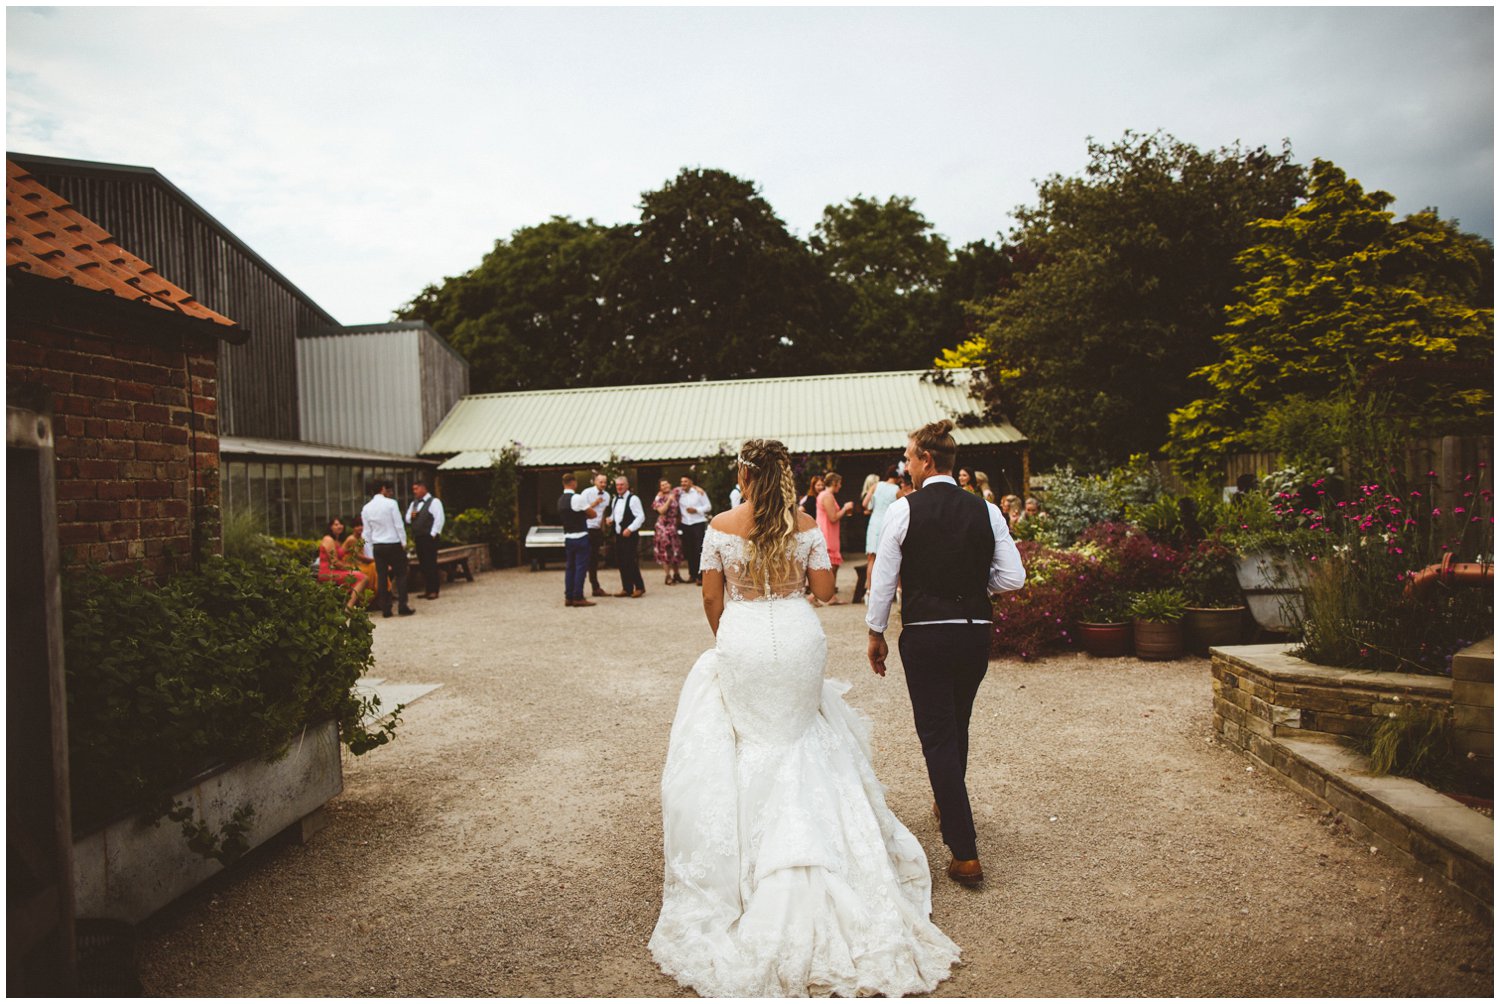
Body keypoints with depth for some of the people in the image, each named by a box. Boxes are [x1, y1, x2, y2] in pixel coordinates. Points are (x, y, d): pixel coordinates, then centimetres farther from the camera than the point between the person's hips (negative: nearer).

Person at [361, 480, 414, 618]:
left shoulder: (366, 508, 7)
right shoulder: (390, 503, -8)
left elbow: (367, 531, 10)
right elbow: (399, 525, -10)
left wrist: (371, 547, 16)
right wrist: (403, 542, -4)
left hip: (378, 546, 5)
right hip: (394, 544, -4)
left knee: (381, 577, 6)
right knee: (400, 575, 3)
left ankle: (385, 609, 7)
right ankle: (403, 607, 0)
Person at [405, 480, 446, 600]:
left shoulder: (434, 502, -5)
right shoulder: (414, 503, 19)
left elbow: (439, 519, -13)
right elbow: (407, 520, 22)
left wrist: (433, 534, -17)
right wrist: (411, 516, -2)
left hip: (429, 537, -8)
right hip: (417, 538, 8)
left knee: (431, 563, -6)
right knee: (423, 564, 9)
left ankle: (434, 591, -3)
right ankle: (428, 590, 14)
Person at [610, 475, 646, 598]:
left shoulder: (633, 499, -11)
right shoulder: (616, 499, 14)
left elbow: (641, 517, -16)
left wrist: (630, 529, -21)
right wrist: (611, 519, 4)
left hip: (629, 535, -8)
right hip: (618, 535, 8)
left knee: (630, 561, -8)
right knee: (621, 562, 8)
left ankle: (639, 587, 5)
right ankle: (627, 588, 17)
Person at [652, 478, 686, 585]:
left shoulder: (675, 492, 5)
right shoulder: (659, 498, -2)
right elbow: (661, 511, -15)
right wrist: (669, 500, -19)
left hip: (675, 525, 3)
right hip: (664, 526, -3)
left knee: (677, 550, 7)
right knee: (666, 551, -3)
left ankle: (676, 574, 20)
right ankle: (668, 576, 1)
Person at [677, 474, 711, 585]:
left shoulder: (699, 492, -3)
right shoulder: (680, 493, 6)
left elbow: (708, 507, -2)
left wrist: (696, 510, -13)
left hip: (699, 523, -4)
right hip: (686, 524, 4)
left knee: (699, 550, -8)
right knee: (689, 550, 6)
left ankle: (700, 576, -7)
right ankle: (692, 574, 16)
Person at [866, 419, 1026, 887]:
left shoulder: (903, 509, -8)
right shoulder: (986, 510, 1)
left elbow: (884, 579, -5)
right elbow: (1013, 577, 0)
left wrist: (876, 634, 7)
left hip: (925, 634, -4)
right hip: (976, 632, 4)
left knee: (937, 735, 3)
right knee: (957, 726, 24)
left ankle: (964, 852, 2)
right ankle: (949, 805, 47)